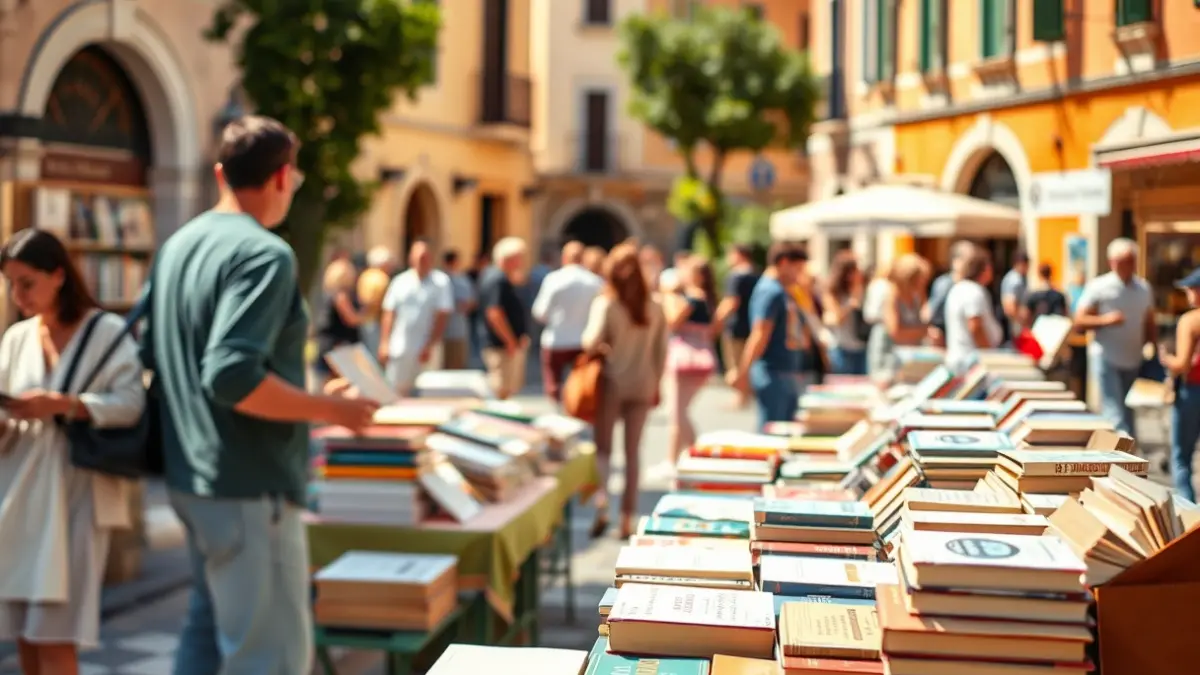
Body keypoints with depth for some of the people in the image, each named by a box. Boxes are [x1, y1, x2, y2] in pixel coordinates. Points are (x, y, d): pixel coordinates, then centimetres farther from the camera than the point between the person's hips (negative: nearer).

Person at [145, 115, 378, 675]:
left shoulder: (177, 245, 10)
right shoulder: (265, 254, -18)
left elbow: (151, 356, 18)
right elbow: (232, 376, -27)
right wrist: (331, 409, -18)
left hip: (190, 476, 10)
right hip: (249, 487, -9)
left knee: (208, 629, 20)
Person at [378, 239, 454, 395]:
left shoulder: (440, 282, -1)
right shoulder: (400, 281, 9)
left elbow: (442, 317, -5)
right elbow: (389, 314, 12)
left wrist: (430, 346, -12)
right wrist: (384, 343, 4)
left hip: (426, 349, -3)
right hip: (399, 349, 3)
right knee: (396, 394, 2)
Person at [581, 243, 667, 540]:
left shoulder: (605, 304, -10)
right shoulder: (655, 308, 1)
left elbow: (593, 342, -18)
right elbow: (661, 351, 4)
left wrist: (588, 340, 4)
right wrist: (656, 383, 13)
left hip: (612, 381, -3)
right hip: (643, 385, 3)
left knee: (603, 446, 7)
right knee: (633, 451, 8)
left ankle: (602, 505, -13)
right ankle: (627, 518, 10)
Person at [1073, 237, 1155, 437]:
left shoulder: (1144, 288, 10)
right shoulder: (1098, 287, -4)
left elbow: (1150, 324, 17)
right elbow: (1079, 320, -5)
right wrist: (1105, 320, -19)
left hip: (1133, 361, 5)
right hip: (1106, 359, -5)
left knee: (1128, 412, 10)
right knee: (1114, 412, -12)